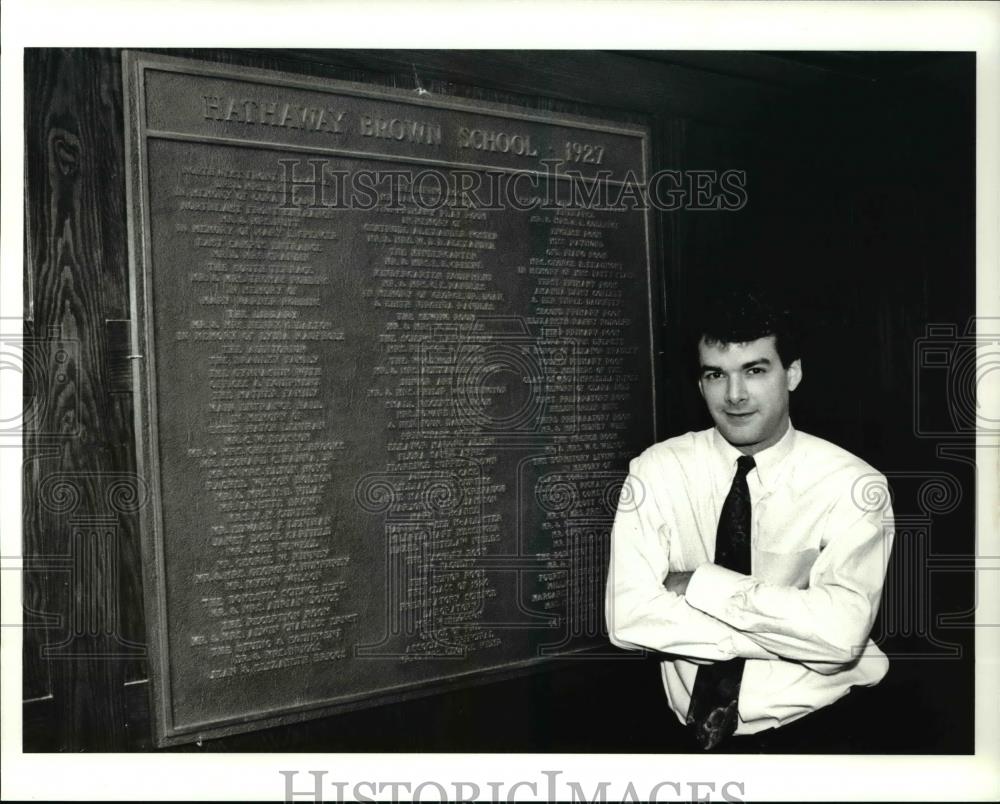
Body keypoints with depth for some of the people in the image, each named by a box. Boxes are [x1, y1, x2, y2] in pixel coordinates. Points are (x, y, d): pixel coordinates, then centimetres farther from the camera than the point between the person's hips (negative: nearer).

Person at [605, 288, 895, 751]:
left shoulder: (852, 484, -7)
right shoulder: (656, 471, -4)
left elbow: (842, 632, -20)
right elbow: (628, 617, -15)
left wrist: (699, 583, -17)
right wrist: (791, 632, -17)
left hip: (819, 725, 0)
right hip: (685, 724, 0)